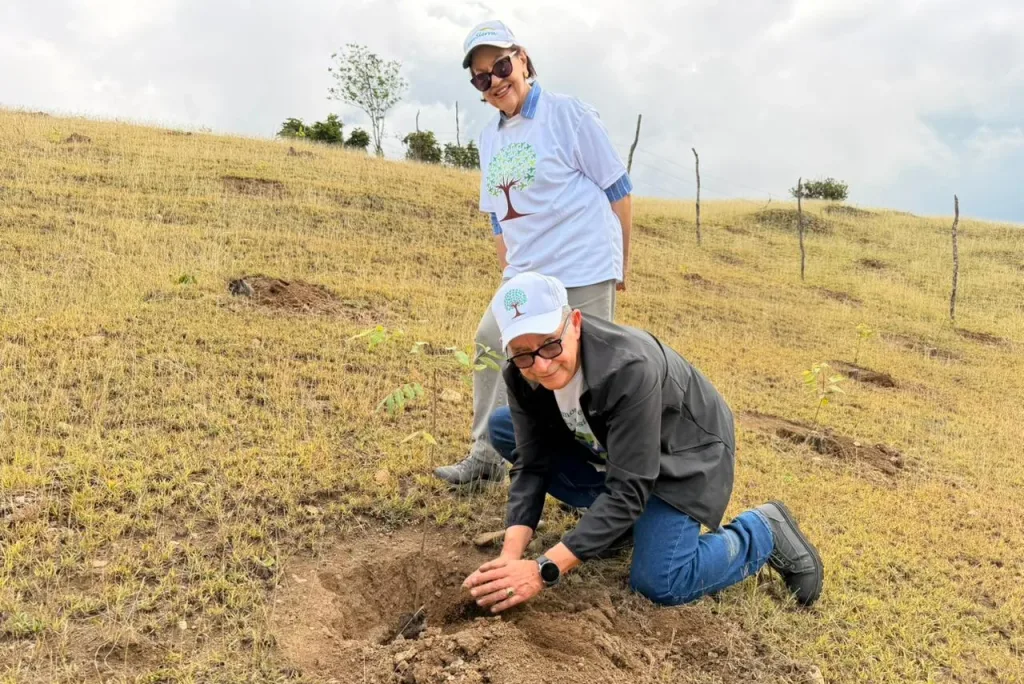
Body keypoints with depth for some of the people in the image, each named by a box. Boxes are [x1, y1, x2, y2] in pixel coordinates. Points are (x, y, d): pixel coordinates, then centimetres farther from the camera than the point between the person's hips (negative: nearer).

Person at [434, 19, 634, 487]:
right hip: (525, 274, 7)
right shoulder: (490, 138, 11)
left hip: (584, 271, -7)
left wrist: (621, 264, -4)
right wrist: (508, 275, 16)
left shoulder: (567, 114, -8)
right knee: (491, 343, 7)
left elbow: (616, 189, -6)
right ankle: (486, 457, 22)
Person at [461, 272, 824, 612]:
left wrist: (543, 570, -41)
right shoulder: (522, 376, -20)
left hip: (684, 452, -6)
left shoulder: (629, 369, -40)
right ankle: (613, 522, 5)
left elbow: (628, 489, -38)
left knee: (659, 584, -22)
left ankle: (766, 531, 6)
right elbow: (531, 464, -15)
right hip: (608, 447, 7)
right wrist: (511, 555, -29)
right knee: (503, 426, -5)